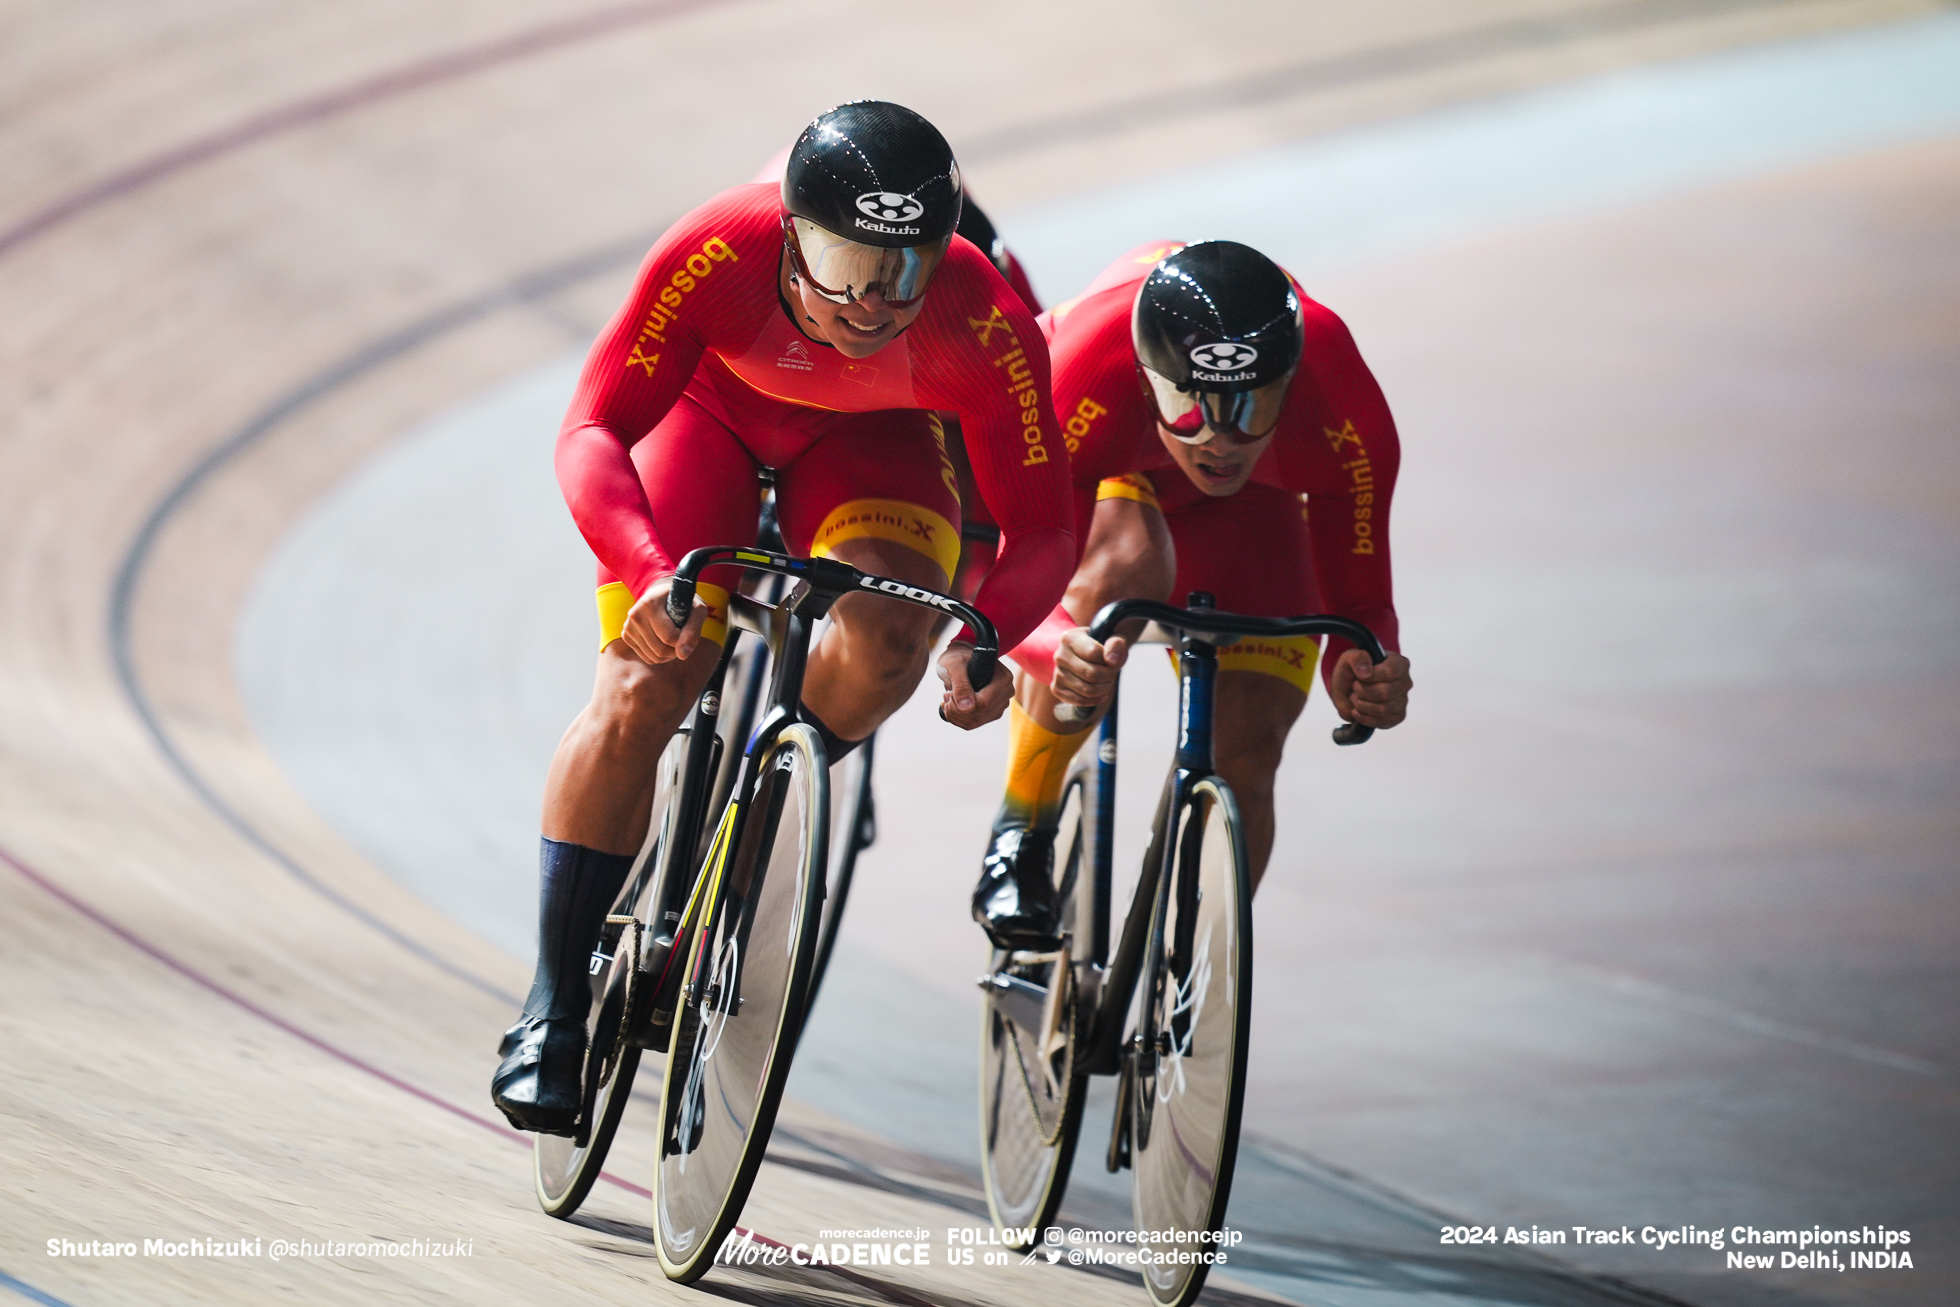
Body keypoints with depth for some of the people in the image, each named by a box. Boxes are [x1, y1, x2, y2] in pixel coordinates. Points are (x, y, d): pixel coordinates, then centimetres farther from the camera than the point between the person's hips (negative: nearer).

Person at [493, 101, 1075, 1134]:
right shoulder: (715, 255, -39)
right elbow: (593, 432, -38)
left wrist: (986, 635, -49)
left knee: (887, 643, -28)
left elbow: (1041, 527, -28)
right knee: (637, 699, -14)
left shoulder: (984, 329, -36)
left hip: (868, 437, 1)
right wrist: (649, 573, -56)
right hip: (713, 408, -1)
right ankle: (553, 1012, -3)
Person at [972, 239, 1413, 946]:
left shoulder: (1345, 411, -38)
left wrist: (1361, 675, -50)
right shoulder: (1085, 384, -43)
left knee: (1246, 755, -13)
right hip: (1102, 473, -2)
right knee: (1122, 572, -37)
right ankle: (1020, 839, -18)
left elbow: (1359, 602, -27)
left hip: (1249, 502, 2)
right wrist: (1060, 651, -62)